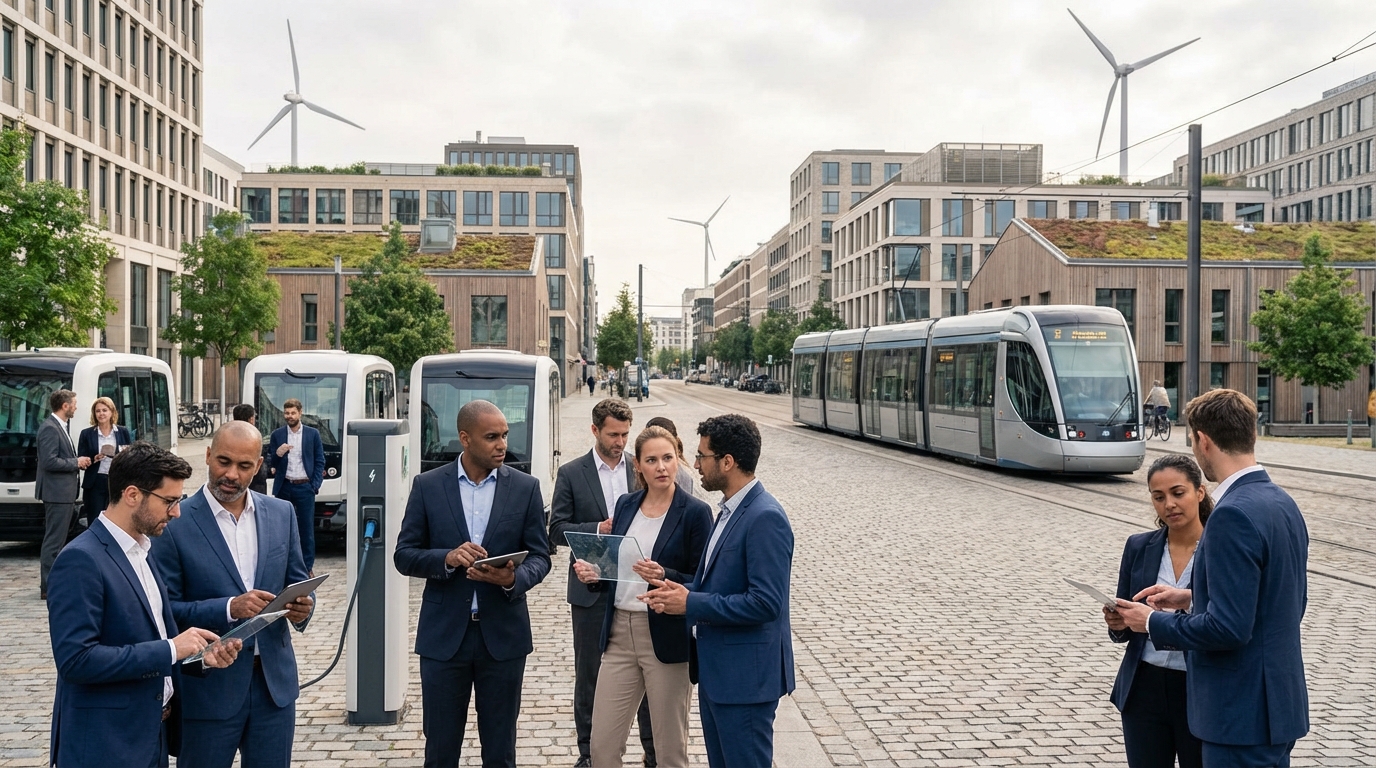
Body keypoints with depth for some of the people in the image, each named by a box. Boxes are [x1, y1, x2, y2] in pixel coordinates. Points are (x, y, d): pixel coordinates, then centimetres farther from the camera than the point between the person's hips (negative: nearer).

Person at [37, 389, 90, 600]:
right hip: (57, 493, -11)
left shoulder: (62, 426, 16)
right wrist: (76, 463, -14)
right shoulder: (50, 428, -16)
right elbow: (49, 461, -23)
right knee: (54, 541, -8)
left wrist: (77, 461, 6)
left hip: (64, 492, 11)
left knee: (57, 540, 16)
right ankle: (48, 588, -5)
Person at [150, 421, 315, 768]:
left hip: (274, 682, 4)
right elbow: (165, 610, -10)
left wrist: (302, 606, -11)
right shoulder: (175, 523, -9)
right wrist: (228, 608, -24)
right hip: (207, 686, -3)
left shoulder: (281, 513, 4)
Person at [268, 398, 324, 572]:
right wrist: (277, 454, -16)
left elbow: (320, 461, 4)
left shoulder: (313, 434, 3)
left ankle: (308, 566, 7)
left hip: (305, 487, -1)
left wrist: (315, 485, -5)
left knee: (307, 528, 1)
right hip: (284, 487, 1)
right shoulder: (277, 434, 5)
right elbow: (271, 463, 6)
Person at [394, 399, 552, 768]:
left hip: (503, 635, 0)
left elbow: (539, 556, 2)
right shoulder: (428, 486, 0)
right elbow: (404, 555, 0)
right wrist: (447, 558, -19)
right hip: (444, 635, 0)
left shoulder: (526, 488, 1)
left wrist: (513, 579, -19)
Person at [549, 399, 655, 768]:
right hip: (591, 589, -1)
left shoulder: (642, 470, 4)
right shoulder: (571, 474, 0)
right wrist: (599, 528, -17)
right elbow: (557, 529, -3)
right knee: (588, 675, 10)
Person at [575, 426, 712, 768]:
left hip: (667, 636, -5)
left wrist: (664, 576, -25)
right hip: (619, 633, 5)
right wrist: (594, 573, -4)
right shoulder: (626, 505, 9)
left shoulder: (695, 512, -8)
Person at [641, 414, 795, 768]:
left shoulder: (765, 518, -21)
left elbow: (765, 602, -26)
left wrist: (691, 603, -19)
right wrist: (679, 589, 2)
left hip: (744, 675, -10)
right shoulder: (730, 510, 11)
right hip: (714, 669, 10)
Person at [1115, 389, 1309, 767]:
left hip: (1243, 713, -9)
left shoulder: (1234, 514, -22)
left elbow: (1228, 628, -25)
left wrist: (1154, 622, -9)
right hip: (1278, 704, 9)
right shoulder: (1284, 504, 8)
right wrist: (1195, 598, 14)